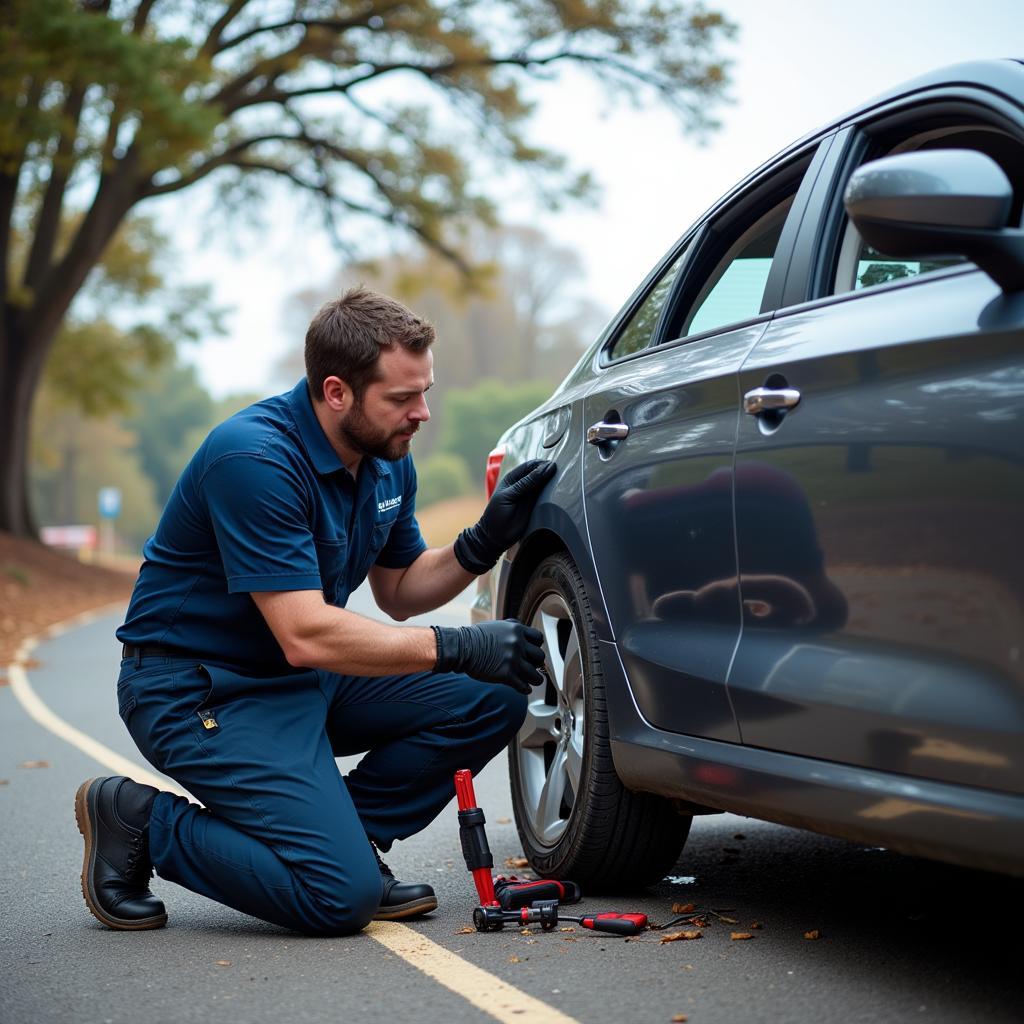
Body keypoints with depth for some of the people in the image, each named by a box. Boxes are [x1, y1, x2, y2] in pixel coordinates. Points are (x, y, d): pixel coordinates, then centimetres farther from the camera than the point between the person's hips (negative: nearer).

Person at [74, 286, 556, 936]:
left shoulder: (388, 457, 2)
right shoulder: (253, 459, -26)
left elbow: (399, 591, 14)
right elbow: (306, 636, -29)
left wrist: (483, 542, -5)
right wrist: (458, 647, -26)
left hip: (311, 679, 9)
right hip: (198, 688, -9)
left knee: (493, 701, -5)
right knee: (341, 897, -20)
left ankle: (342, 833, 5)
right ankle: (144, 824, -1)